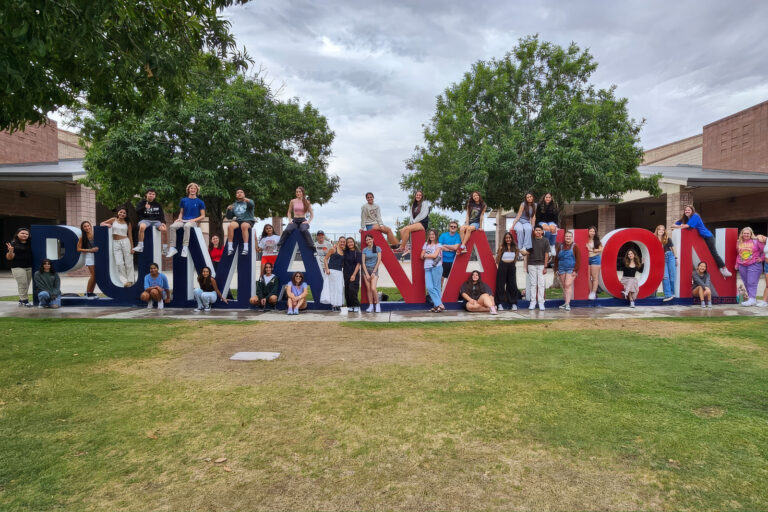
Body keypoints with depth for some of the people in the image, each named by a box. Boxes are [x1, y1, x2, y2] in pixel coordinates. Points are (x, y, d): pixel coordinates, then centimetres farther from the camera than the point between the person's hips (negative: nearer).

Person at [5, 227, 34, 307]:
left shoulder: (30, 244, 10)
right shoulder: (13, 244, 0)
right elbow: (9, 258, -2)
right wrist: (10, 251, -19)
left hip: (29, 267, 4)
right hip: (18, 267, -4)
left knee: (27, 284, 5)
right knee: (22, 284, -10)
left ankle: (21, 300, 16)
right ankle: (25, 301, -5)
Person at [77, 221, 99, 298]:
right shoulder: (82, 237, -2)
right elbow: (78, 249, -1)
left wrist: (97, 248, -7)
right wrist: (90, 250, -11)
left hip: (97, 255, 3)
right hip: (89, 256, -3)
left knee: (96, 276, 4)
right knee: (93, 275, -7)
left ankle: (91, 292, 16)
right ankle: (88, 293, 6)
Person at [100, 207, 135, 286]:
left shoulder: (127, 223, 6)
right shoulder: (113, 220, 9)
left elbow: (130, 236, 6)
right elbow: (102, 223, 15)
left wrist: (132, 247, 1)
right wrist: (107, 224, -8)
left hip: (125, 242, -1)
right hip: (116, 243, 1)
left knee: (128, 263, 0)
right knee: (119, 263, -7)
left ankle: (130, 280, 9)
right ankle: (124, 281, -2)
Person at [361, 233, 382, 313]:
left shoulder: (377, 248, 1)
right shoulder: (364, 250, 5)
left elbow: (379, 261, -3)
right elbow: (363, 262, 2)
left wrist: (373, 272, -8)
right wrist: (367, 274, -7)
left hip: (374, 269, -2)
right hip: (366, 269, 2)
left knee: (373, 288, -16)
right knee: (368, 289, -1)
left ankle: (377, 304, 0)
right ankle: (371, 305, 7)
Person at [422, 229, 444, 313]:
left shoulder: (438, 245, 7)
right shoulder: (426, 244, 20)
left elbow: (435, 255, -7)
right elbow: (422, 256, 13)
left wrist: (426, 255, 5)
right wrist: (431, 256, 0)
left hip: (436, 267, -4)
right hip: (427, 268, 4)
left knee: (436, 287, -6)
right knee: (429, 287, -8)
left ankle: (438, 305, -2)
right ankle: (440, 305, -5)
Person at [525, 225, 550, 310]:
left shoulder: (545, 241, 2)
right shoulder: (531, 240, 6)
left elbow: (546, 254, 1)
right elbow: (528, 254, 10)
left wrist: (545, 267, -5)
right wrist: (526, 266, 7)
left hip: (541, 265, -1)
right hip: (531, 265, 1)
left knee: (541, 284, -1)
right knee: (533, 284, 5)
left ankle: (541, 302, 4)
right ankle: (533, 302, 10)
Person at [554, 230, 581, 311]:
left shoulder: (575, 247, 0)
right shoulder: (561, 246, 12)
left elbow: (578, 259, -3)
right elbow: (556, 258, 15)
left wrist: (575, 270, -10)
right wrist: (556, 269, 9)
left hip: (571, 269, -4)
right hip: (561, 269, 4)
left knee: (568, 285, -15)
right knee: (564, 286, 8)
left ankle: (567, 304, -17)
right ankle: (566, 302, 16)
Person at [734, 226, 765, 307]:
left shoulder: (756, 241, -1)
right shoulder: (739, 242, 10)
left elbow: (764, 250, 3)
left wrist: (761, 258, -4)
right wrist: (737, 264, 14)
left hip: (754, 265, -4)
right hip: (742, 266, 4)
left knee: (752, 282, -9)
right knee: (746, 283, 8)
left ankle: (752, 299, -10)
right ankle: (750, 297, 16)